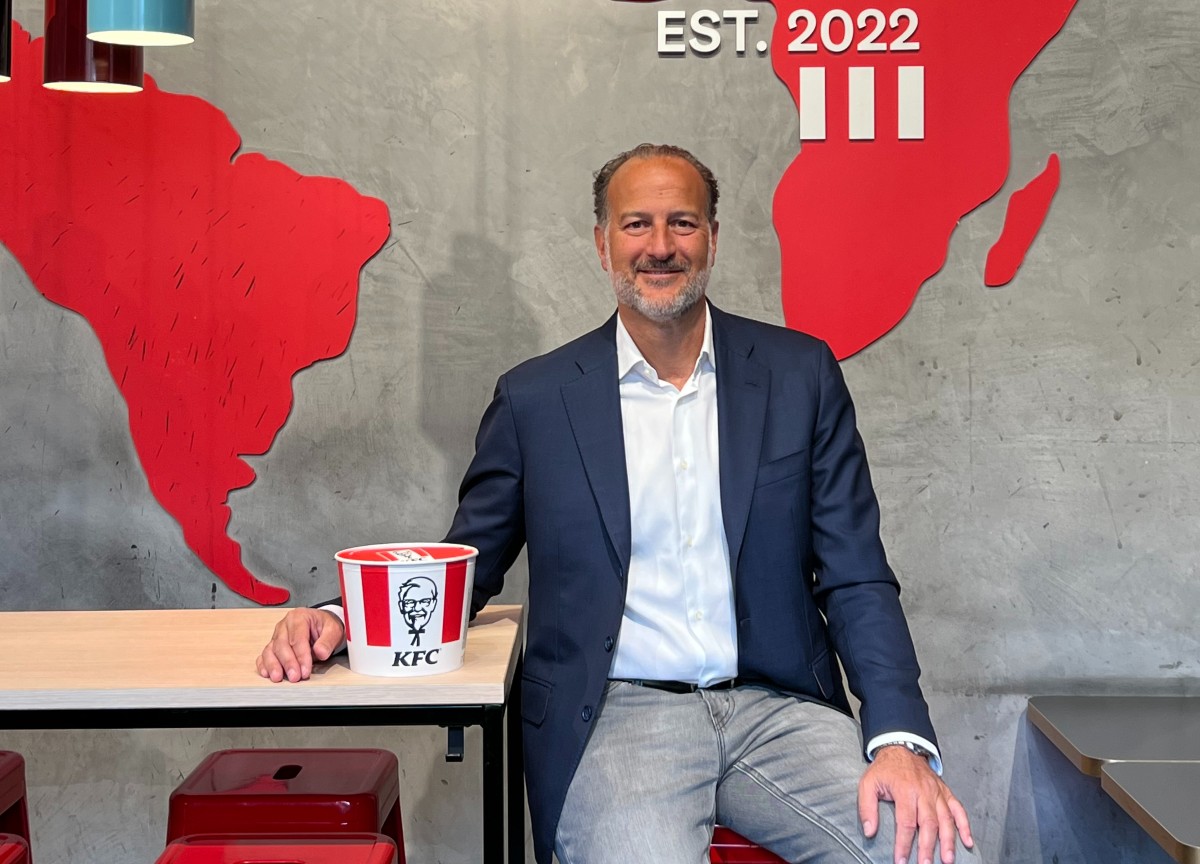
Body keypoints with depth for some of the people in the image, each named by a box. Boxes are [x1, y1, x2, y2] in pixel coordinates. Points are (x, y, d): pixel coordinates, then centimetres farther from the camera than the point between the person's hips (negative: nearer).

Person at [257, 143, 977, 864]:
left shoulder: (801, 374, 7)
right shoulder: (536, 398, 5)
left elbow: (855, 577, 4)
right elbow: (465, 568, 10)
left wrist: (902, 740, -11)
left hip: (776, 709, 2)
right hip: (618, 716, -1)